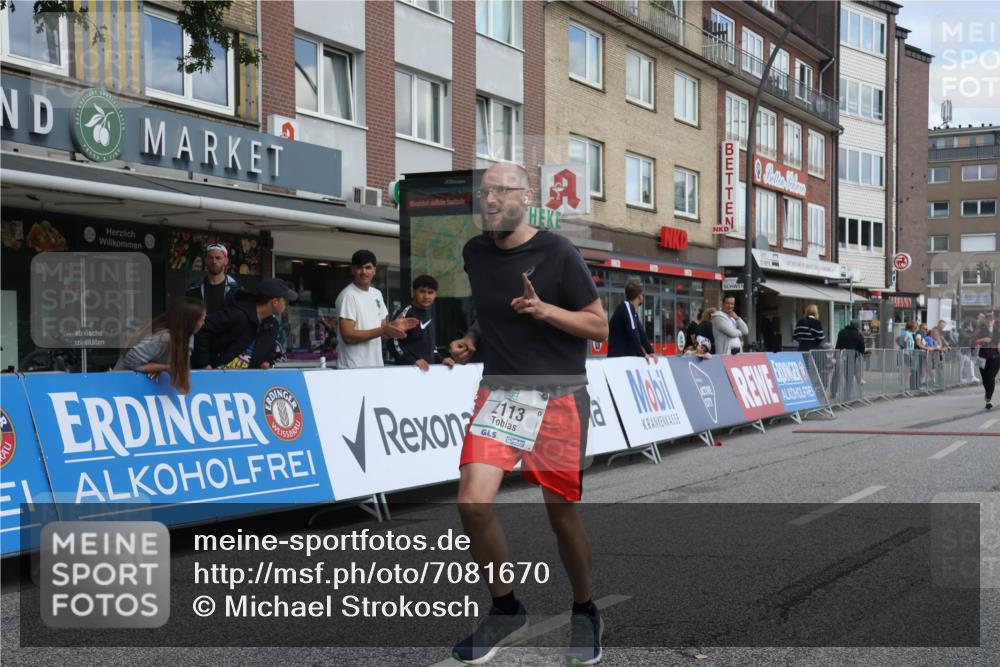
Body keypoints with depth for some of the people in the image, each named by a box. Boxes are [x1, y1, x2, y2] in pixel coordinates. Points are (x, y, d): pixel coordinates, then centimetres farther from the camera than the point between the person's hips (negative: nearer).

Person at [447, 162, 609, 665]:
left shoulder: (558, 252, -7)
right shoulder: (474, 253, 8)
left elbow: (599, 326, -5)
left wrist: (544, 310, -19)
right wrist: (470, 341, 6)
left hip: (559, 396, -3)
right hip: (498, 391, 4)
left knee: (562, 514, 4)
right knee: (472, 502, -14)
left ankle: (584, 613, 30)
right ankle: (506, 611, 8)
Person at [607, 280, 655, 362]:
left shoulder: (633, 310, 18)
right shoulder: (627, 306, -12)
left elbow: (641, 333, 15)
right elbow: (632, 333, -21)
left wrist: (651, 352, 6)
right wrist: (642, 354, -18)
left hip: (627, 356, 10)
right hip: (619, 357, -10)